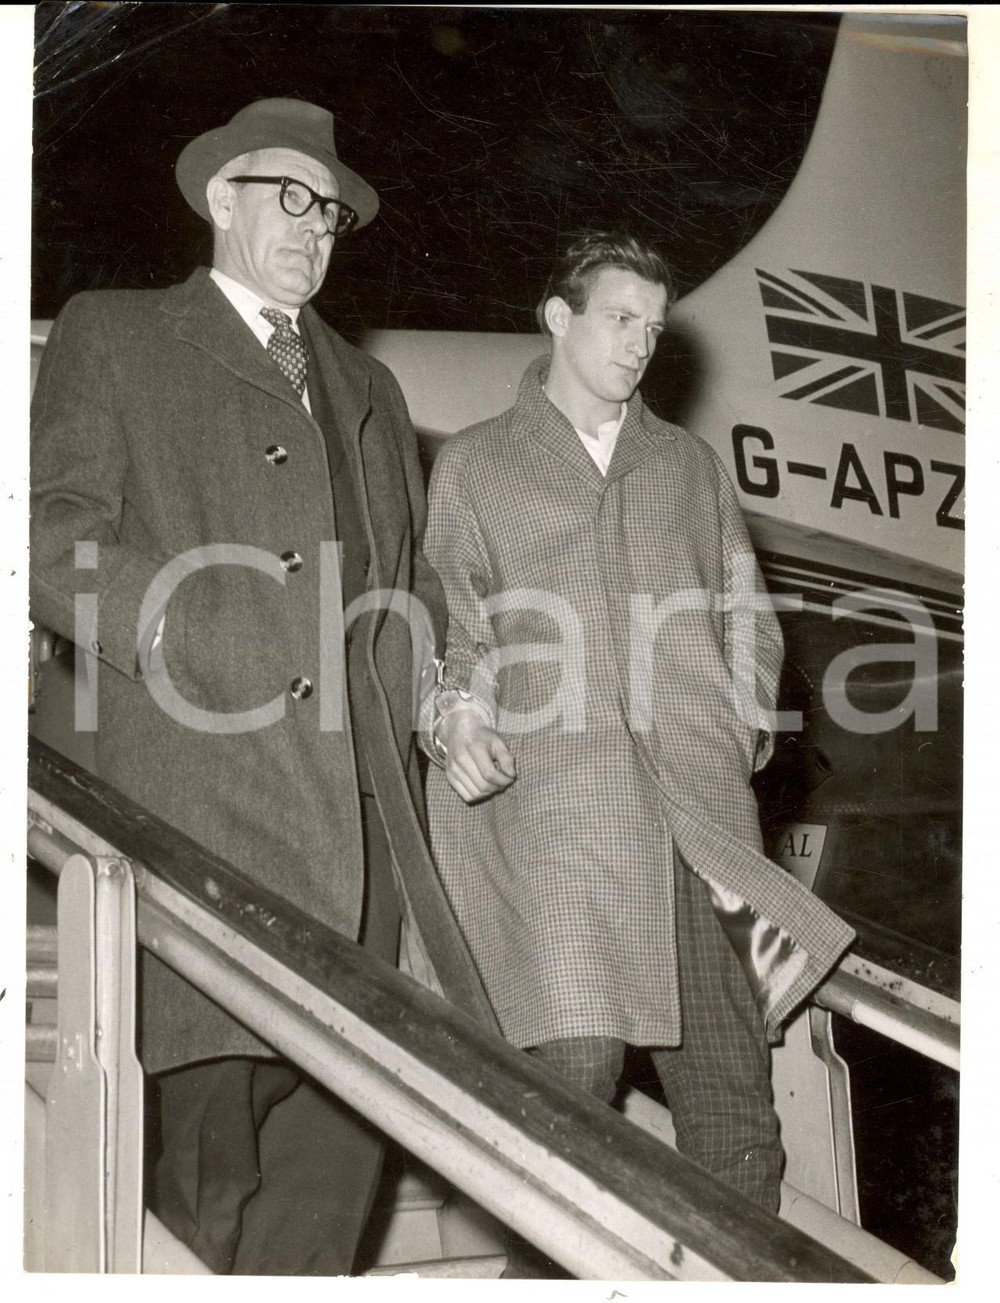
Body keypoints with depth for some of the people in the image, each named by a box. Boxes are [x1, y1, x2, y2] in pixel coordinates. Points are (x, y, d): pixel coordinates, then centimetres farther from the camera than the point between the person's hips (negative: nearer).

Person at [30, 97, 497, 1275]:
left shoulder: (367, 388, 28)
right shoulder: (111, 337, 12)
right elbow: (56, 540, 0)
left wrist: (422, 668, 9)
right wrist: (201, 641, -12)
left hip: (365, 796, 5)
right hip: (210, 782, -5)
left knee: (346, 1101, 0)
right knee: (220, 1090, -9)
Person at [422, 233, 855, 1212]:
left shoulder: (691, 465, 24)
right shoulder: (473, 465, 17)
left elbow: (749, 622, 24)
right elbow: (452, 626, 12)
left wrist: (742, 728, 7)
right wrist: (457, 716, -8)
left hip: (705, 807, 3)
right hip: (558, 809, -2)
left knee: (734, 1112, 0)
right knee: (572, 1083, -9)